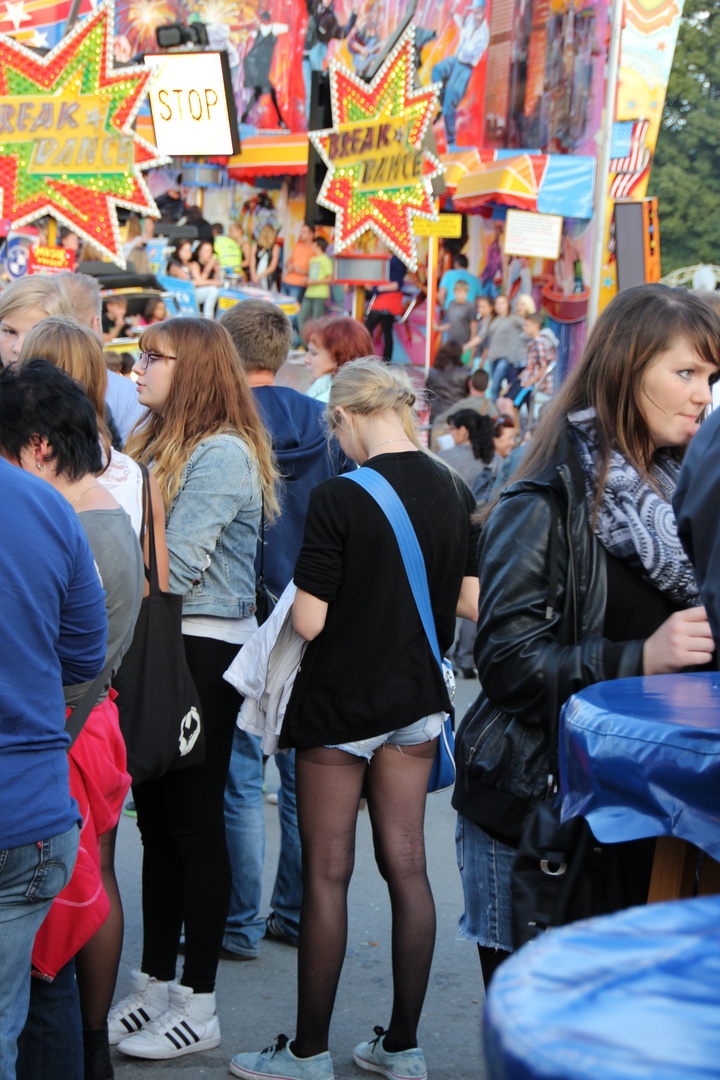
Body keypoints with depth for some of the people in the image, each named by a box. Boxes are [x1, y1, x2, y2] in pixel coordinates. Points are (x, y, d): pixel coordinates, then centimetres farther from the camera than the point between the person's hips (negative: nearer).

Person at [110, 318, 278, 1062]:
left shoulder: (221, 453, -13)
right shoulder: (156, 445, 15)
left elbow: (175, 567, -19)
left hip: (200, 652, -8)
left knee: (194, 823, -1)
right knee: (156, 819, 13)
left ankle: (198, 1007, 9)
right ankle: (153, 986, 23)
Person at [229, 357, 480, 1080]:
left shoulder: (339, 498, -17)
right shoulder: (454, 492, 0)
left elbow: (308, 620, -17)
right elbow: (472, 602, 6)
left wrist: (301, 592, 3)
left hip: (341, 706, -6)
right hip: (418, 697, 6)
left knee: (326, 874, 3)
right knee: (406, 865, 10)